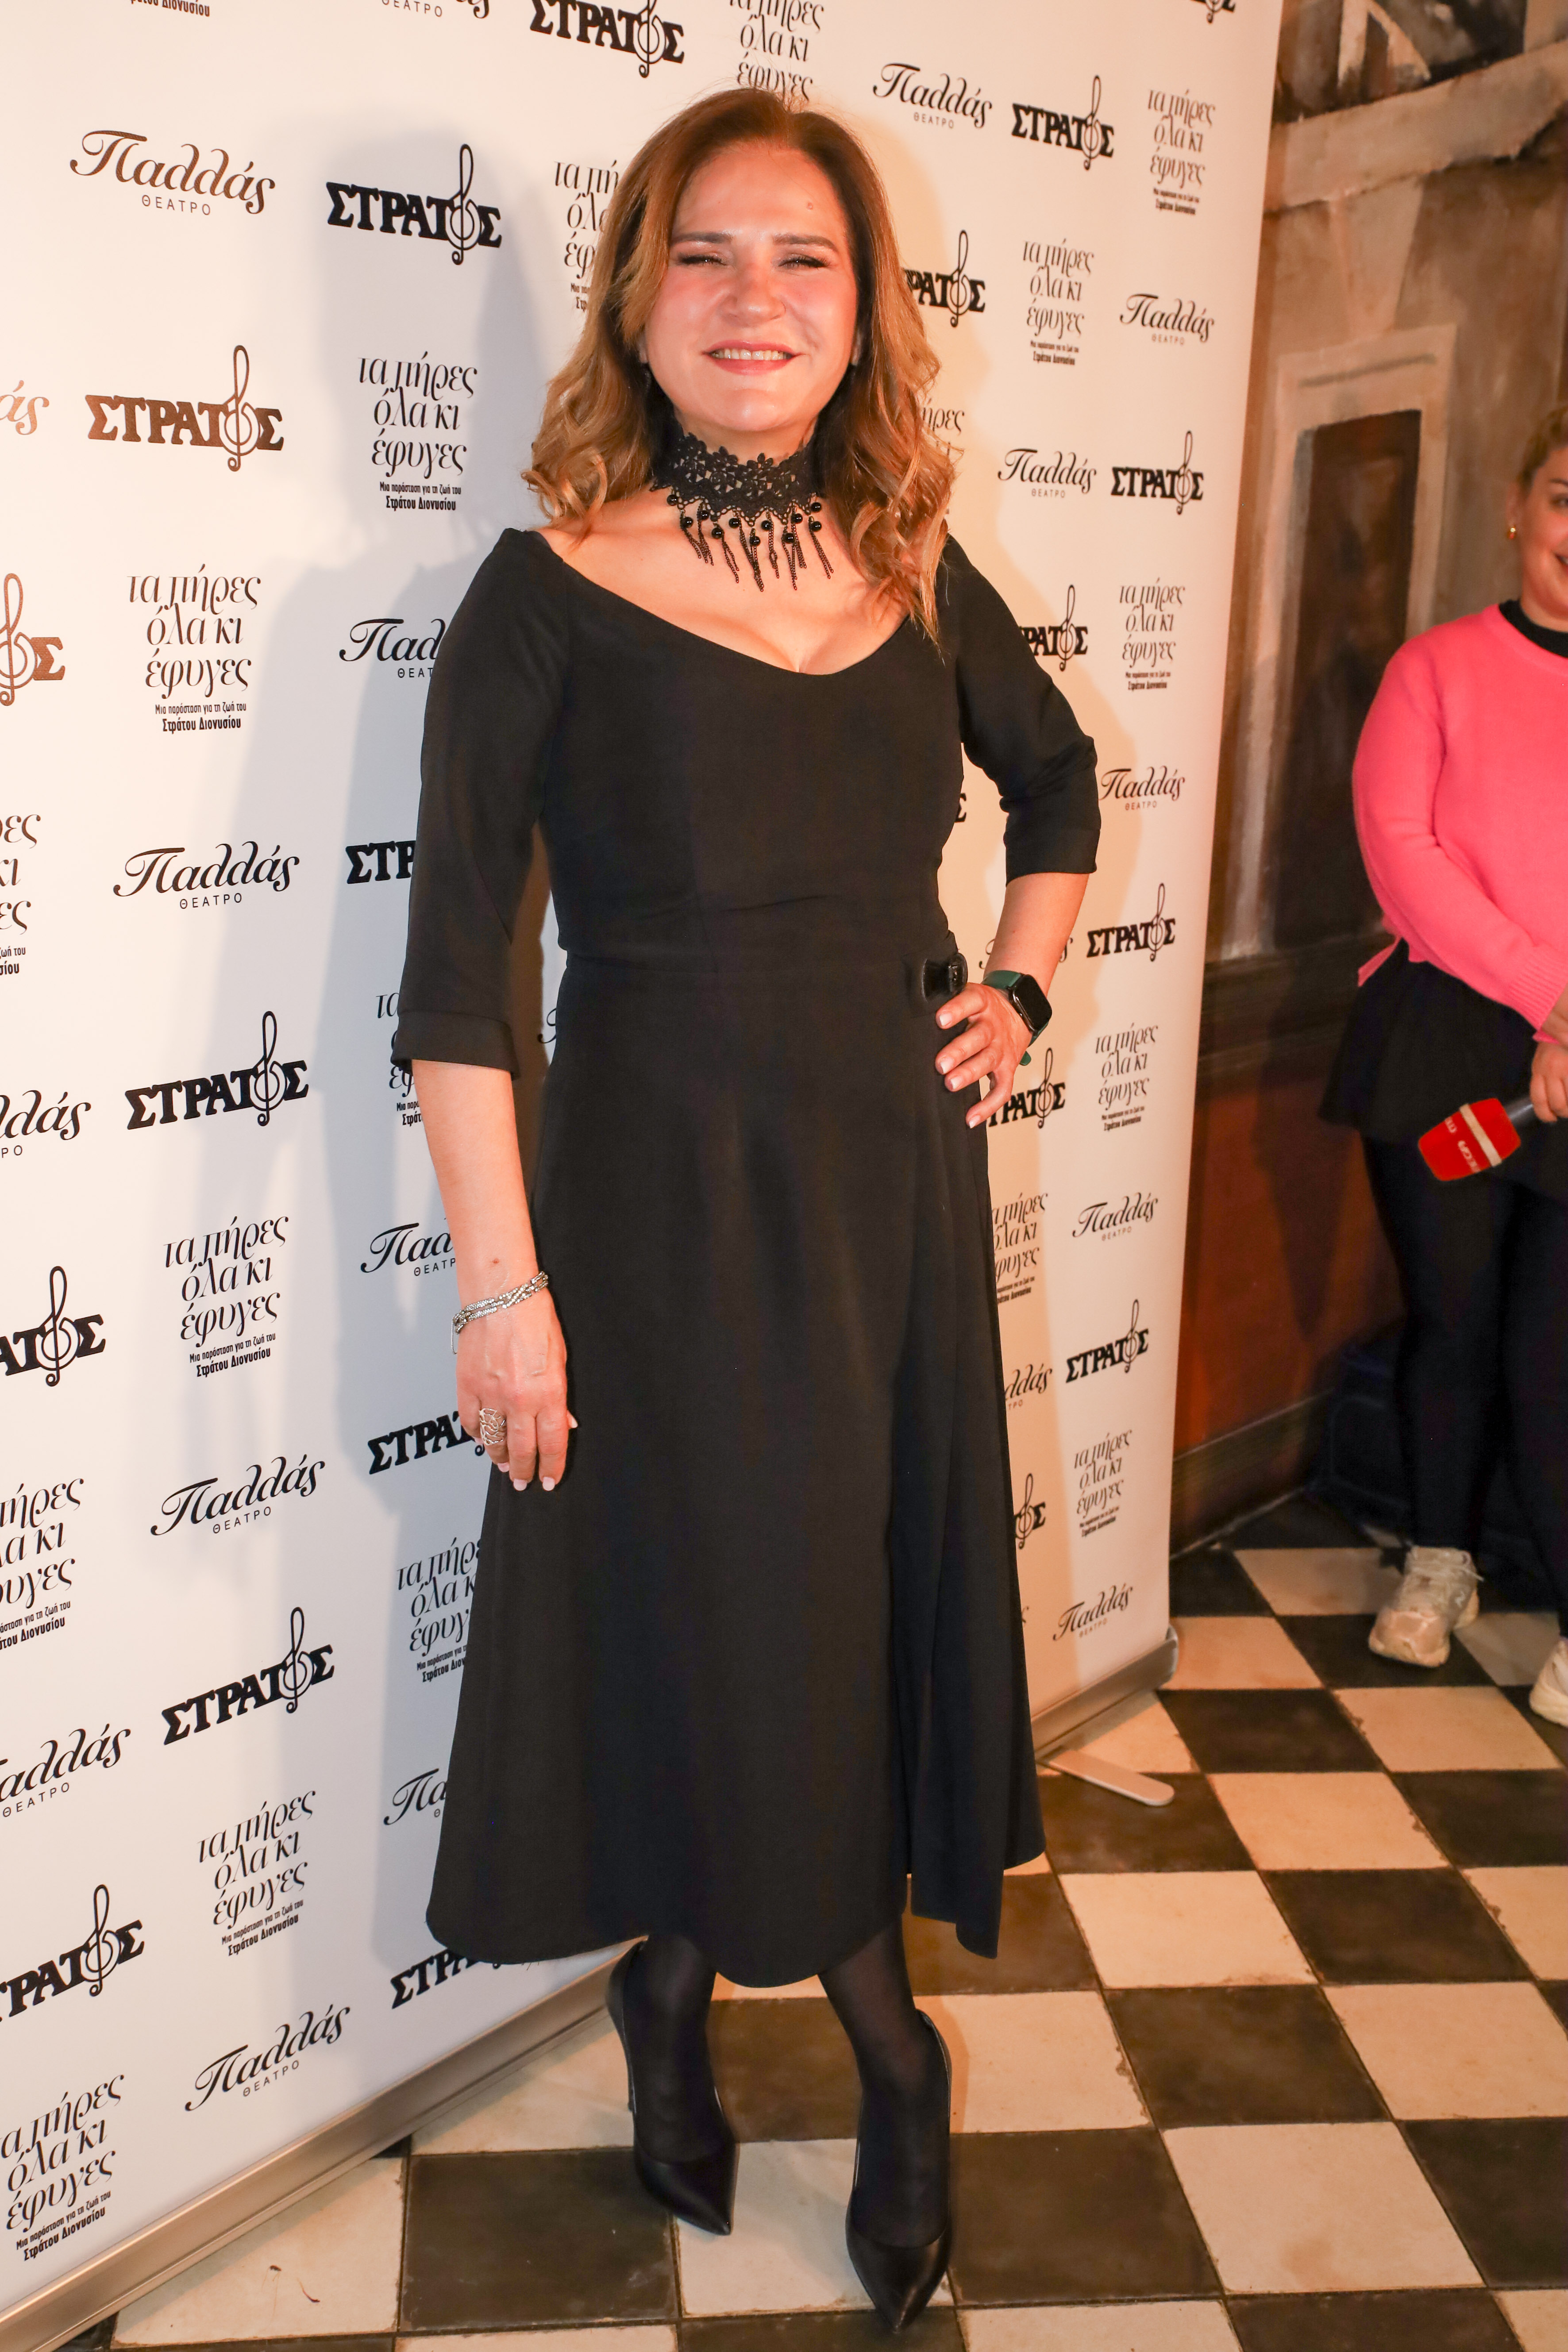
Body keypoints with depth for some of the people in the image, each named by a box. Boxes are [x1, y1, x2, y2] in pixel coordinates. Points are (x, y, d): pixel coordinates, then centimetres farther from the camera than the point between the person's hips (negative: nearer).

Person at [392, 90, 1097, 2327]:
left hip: (898, 1174, 5)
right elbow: (458, 970, -11)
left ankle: (682, 1987, 38)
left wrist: (1020, 988, 9)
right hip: (664, 1193, -4)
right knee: (714, 1615, 8)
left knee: (880, 1600, 12)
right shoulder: (554, 591, -9)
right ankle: (885, 2041, 34)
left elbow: (1059, 782, 24)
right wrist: (504, 1285, -15)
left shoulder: (921, 580, 4)